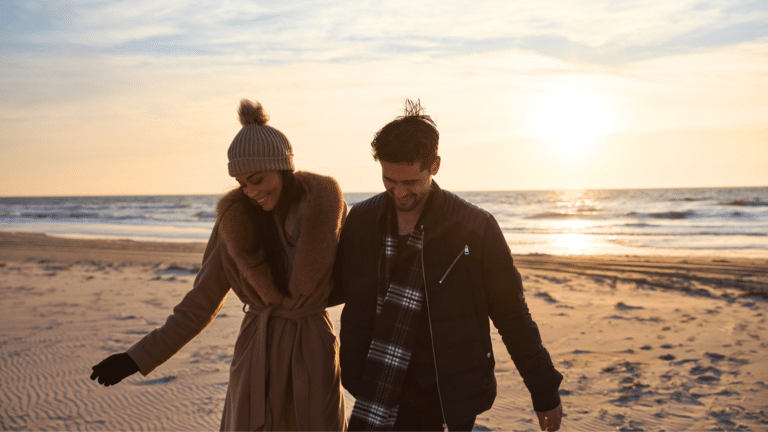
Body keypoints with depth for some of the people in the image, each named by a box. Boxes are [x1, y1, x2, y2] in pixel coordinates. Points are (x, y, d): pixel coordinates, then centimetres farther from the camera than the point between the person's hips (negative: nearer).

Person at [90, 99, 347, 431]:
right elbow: (199, 306, 2)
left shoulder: (327, 208, -8)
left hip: (314, 357, -1)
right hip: (256, 363, 1)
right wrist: (136, 358, -2)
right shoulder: (235, 222, -4)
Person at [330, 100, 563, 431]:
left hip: (449, 401, -3)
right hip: (378, 397, 3)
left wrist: (544, 392, 1)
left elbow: (513, 317, -3)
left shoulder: (475, 228, -9)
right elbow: (339, 287, 14)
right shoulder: (361, 220, 0)